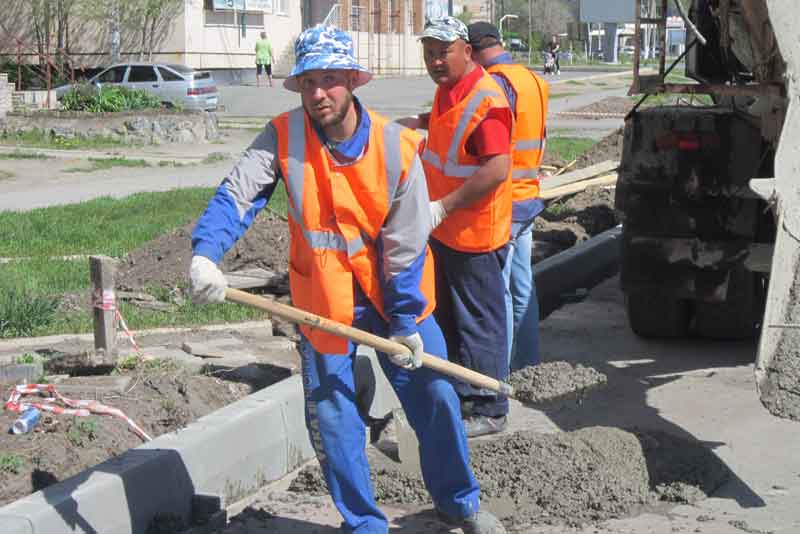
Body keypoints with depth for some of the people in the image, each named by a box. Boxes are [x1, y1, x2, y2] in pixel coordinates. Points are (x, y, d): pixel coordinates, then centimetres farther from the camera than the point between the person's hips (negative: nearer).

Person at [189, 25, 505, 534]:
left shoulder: (397, 148, -15)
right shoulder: (284, 137, -13)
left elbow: (406, 246, -11)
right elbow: (236, 197, -21)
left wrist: (406, 322, -8)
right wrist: (206, 254, -39)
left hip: (395, 294, 0)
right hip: (324, 300, 0)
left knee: (435, 397, 8)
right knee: (332, 417, 3)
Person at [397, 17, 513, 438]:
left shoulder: (485, 100, -21)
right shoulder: (447, 89, 8)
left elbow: (497, 170, -29)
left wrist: (442, 207, -27)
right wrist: (415, 123, 16)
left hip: (474, 236, -10)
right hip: (444, 230, 10)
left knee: (479, 323, 1)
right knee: (448, 317, 20)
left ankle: (489, 411, 12)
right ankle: (460, 395, 34)